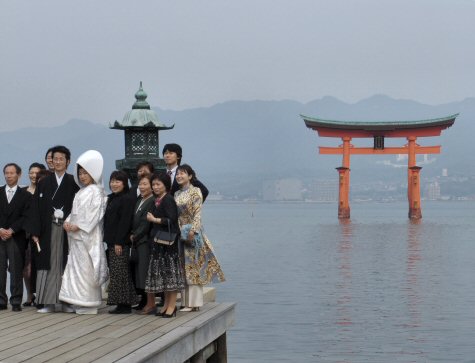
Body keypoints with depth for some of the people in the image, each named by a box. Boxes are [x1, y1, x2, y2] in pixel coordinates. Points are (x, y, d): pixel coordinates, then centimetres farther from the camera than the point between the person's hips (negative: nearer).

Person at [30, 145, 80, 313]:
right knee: (48, 265, -1)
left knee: (66, 265, 2)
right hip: (48, 229, 1)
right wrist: (35, 232, -3)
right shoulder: (43, 183, 9)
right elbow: (36, 208, 5)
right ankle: (48, 303, 2)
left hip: (68, 229, -1)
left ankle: (67, 302, 7)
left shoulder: (74, 183, 4)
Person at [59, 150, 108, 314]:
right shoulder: (81, 191, 18)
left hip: (87, 237, -9)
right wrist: (67, 222, 0)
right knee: (75, 269, 8)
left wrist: (77, 227, -17)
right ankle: (78, 306, 13)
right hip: (76, 238, 9)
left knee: (85, 271, -7)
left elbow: (94, 213, -16)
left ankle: (87, 309, -3)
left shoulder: (95, 191, -8)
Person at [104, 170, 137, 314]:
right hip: (111, 242, 9)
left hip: (121, 243, -9)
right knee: (115, 273, 9)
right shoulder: (111, 199, 17)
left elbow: (125, 221, -17)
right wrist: (108, 240, 15)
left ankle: (124, 304, -3)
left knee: (119, 274, -7)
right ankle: (122, 304, 13)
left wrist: (119, 242, -21)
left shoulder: (127, 199, -11)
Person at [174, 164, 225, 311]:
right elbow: (175, 215, 15)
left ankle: (193, 302, -5)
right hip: (180, 233, 6)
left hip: (192, 233, -6)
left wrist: (193, 230, -20)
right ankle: (186, 301, 9)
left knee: (193, 266, -6)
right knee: (183, 268, 5)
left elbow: (197, 213, -12)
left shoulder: (195, 191, -5)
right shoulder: (177, 194, 14)